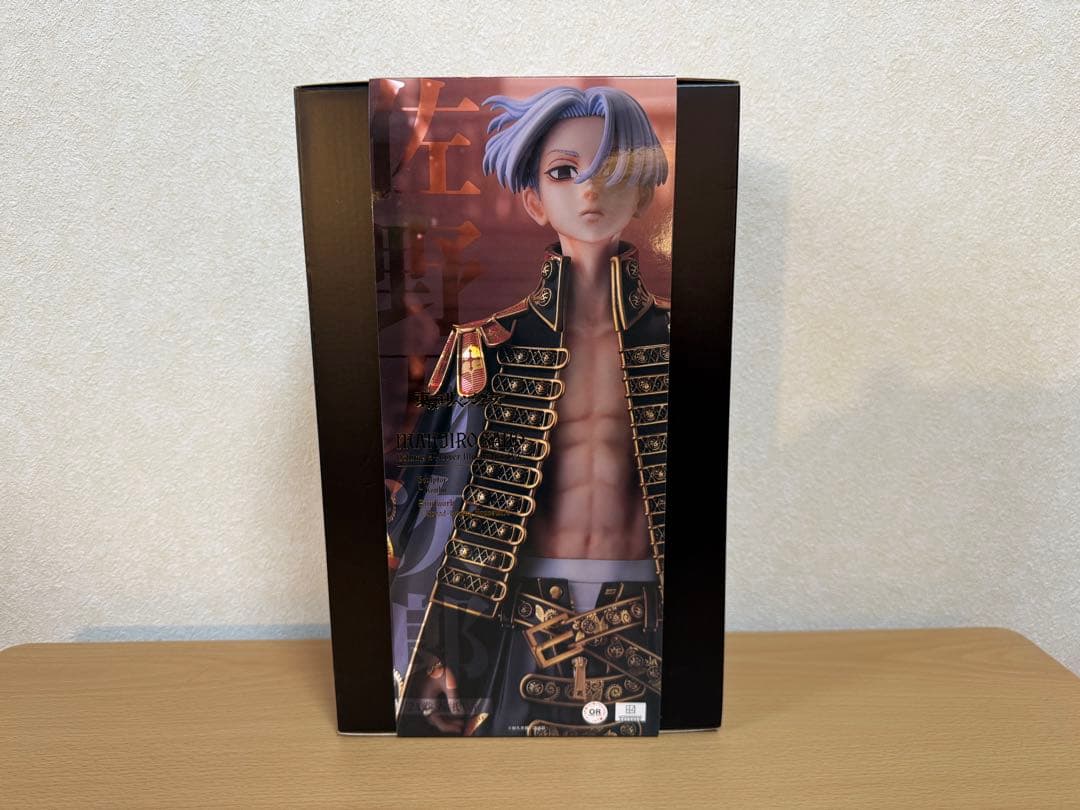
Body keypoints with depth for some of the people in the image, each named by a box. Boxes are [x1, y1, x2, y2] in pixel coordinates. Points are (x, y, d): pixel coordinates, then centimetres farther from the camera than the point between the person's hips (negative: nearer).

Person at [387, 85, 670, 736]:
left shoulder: (672, 337, -1)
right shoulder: (490, 345, -2)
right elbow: (444, 499, 1)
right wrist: (435, 654, -1)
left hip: (646, 618, 1)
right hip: (529, 617, 0)